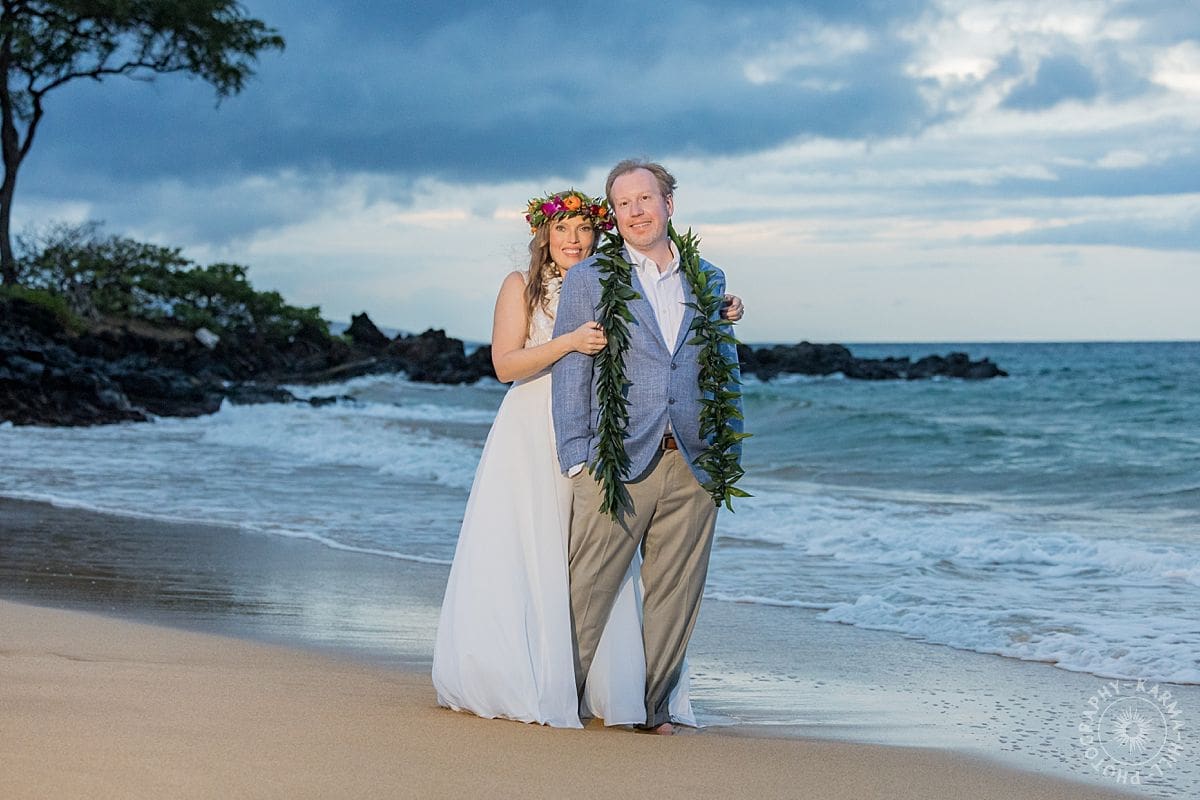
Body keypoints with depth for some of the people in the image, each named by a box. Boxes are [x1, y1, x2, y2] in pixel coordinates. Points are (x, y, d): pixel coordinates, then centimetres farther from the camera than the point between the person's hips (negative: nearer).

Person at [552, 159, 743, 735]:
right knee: (587, 590, -5)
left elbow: (727, 369, 18)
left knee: (675, 593, 5)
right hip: (617, 462, -3)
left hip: (693, 466, 3)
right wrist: (576, 459, -5)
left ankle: (654, 707, 15)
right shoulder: (587, 279, 7)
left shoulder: (708, 281, 15)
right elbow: (570, 373, 3)